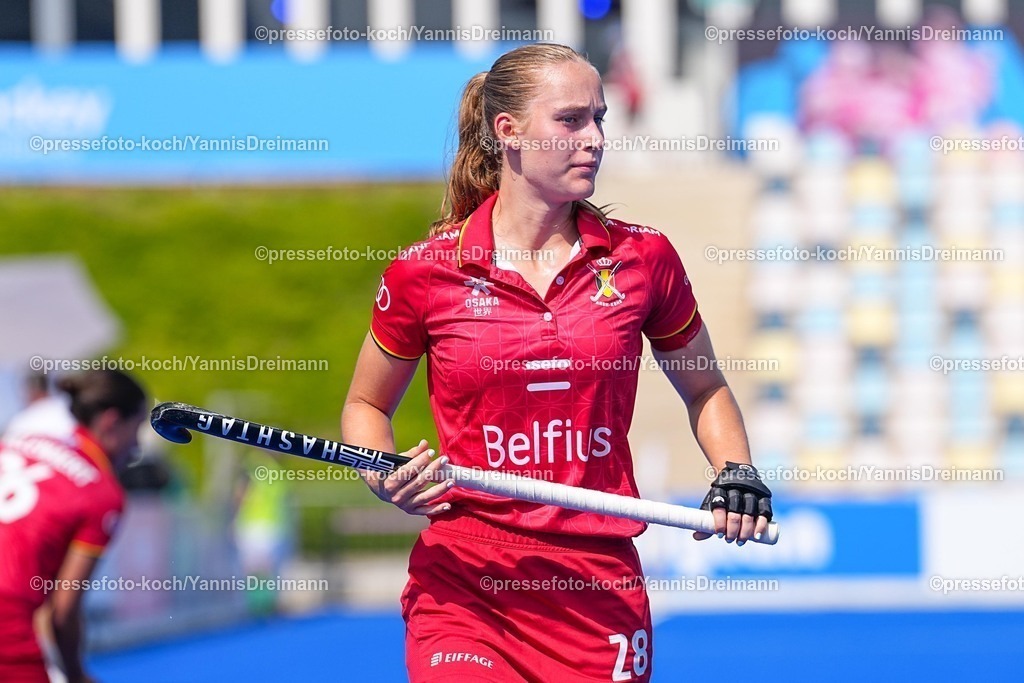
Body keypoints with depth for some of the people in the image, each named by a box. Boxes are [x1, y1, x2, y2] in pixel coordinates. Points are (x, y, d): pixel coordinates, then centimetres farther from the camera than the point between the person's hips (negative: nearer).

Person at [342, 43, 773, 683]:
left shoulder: (643, 258, 2)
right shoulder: (427, 271, -2)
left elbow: (704, 390, 18)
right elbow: (367, 404, 13)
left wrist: (736, 473, 0)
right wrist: (384, 476, -7)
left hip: (600, 590, 2)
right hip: (463, 583, -2)